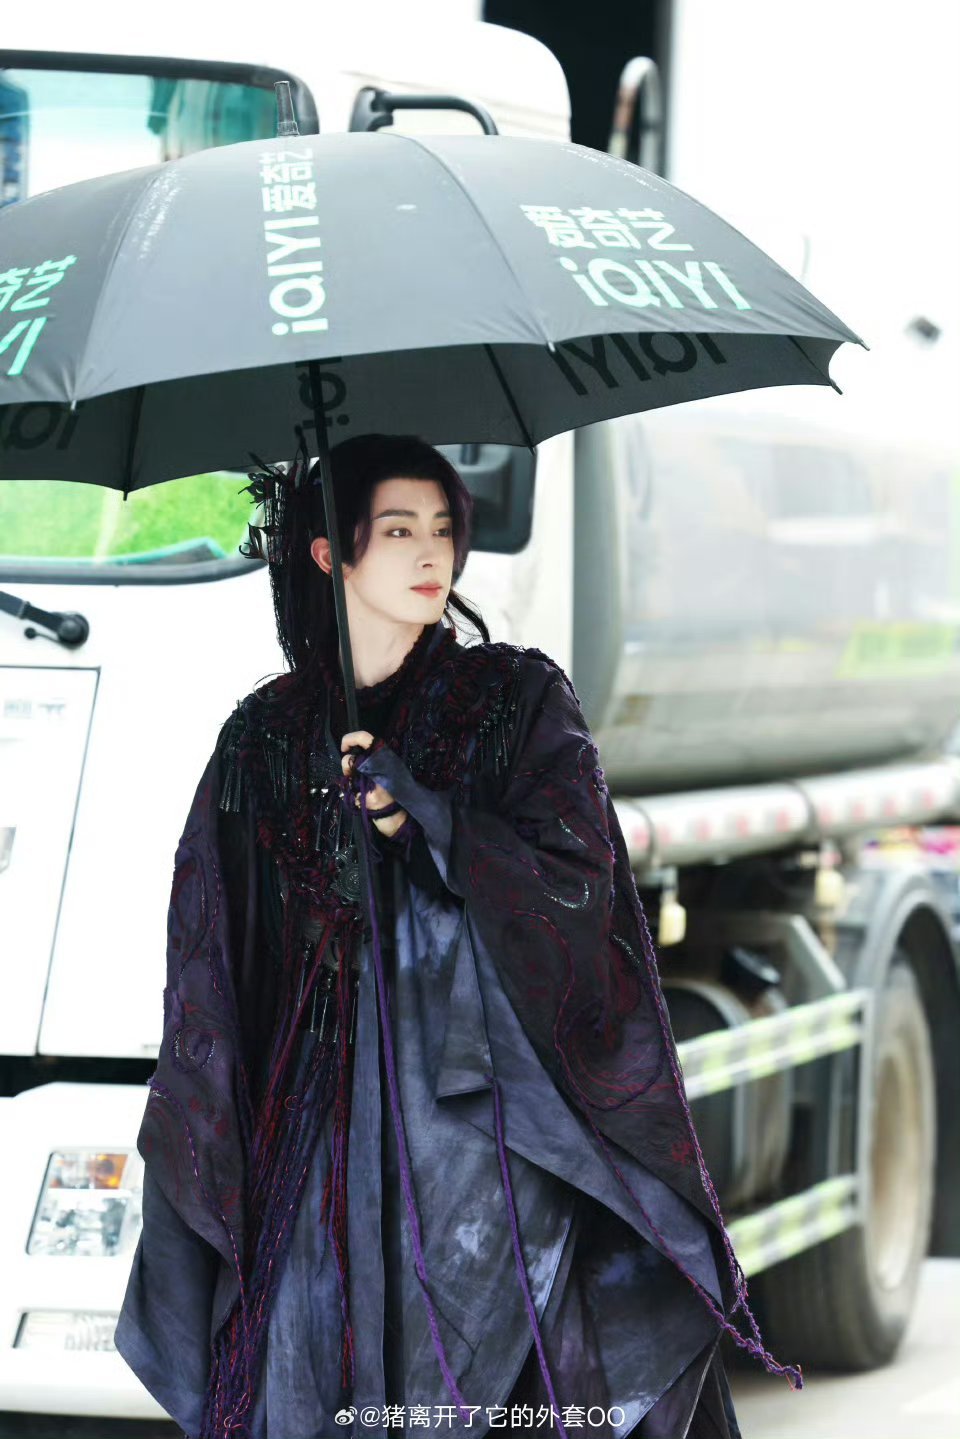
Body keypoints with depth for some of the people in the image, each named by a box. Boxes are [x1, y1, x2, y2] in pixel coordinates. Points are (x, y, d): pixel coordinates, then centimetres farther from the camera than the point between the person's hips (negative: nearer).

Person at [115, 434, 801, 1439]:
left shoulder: (519, 700, 5)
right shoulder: (266, 736, 9)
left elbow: (577, 882, -6)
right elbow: (208, 963, 8)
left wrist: (422, 811, -16)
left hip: (491, 1109, -1)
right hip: (334, 1133, 2)